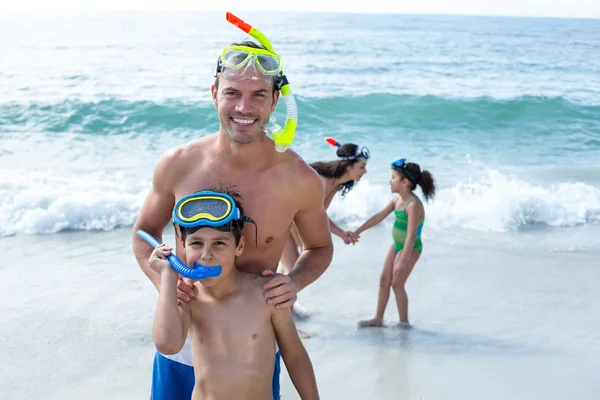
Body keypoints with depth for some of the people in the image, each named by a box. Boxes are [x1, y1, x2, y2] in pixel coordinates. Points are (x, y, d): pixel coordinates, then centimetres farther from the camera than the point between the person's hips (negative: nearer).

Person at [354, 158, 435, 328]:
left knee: (397, 284, -3)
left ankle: (404, 321, 12)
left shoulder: (414, 205, -25)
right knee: (384, 280, 10)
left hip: (410, 248, -8)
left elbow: (411, 236, -28)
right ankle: (378, 318, 20)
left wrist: (403, 261, -29)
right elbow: (378, 217, 10)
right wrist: (357, 232, 10)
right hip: (396, 245, 9)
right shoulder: (397, 200, 1)